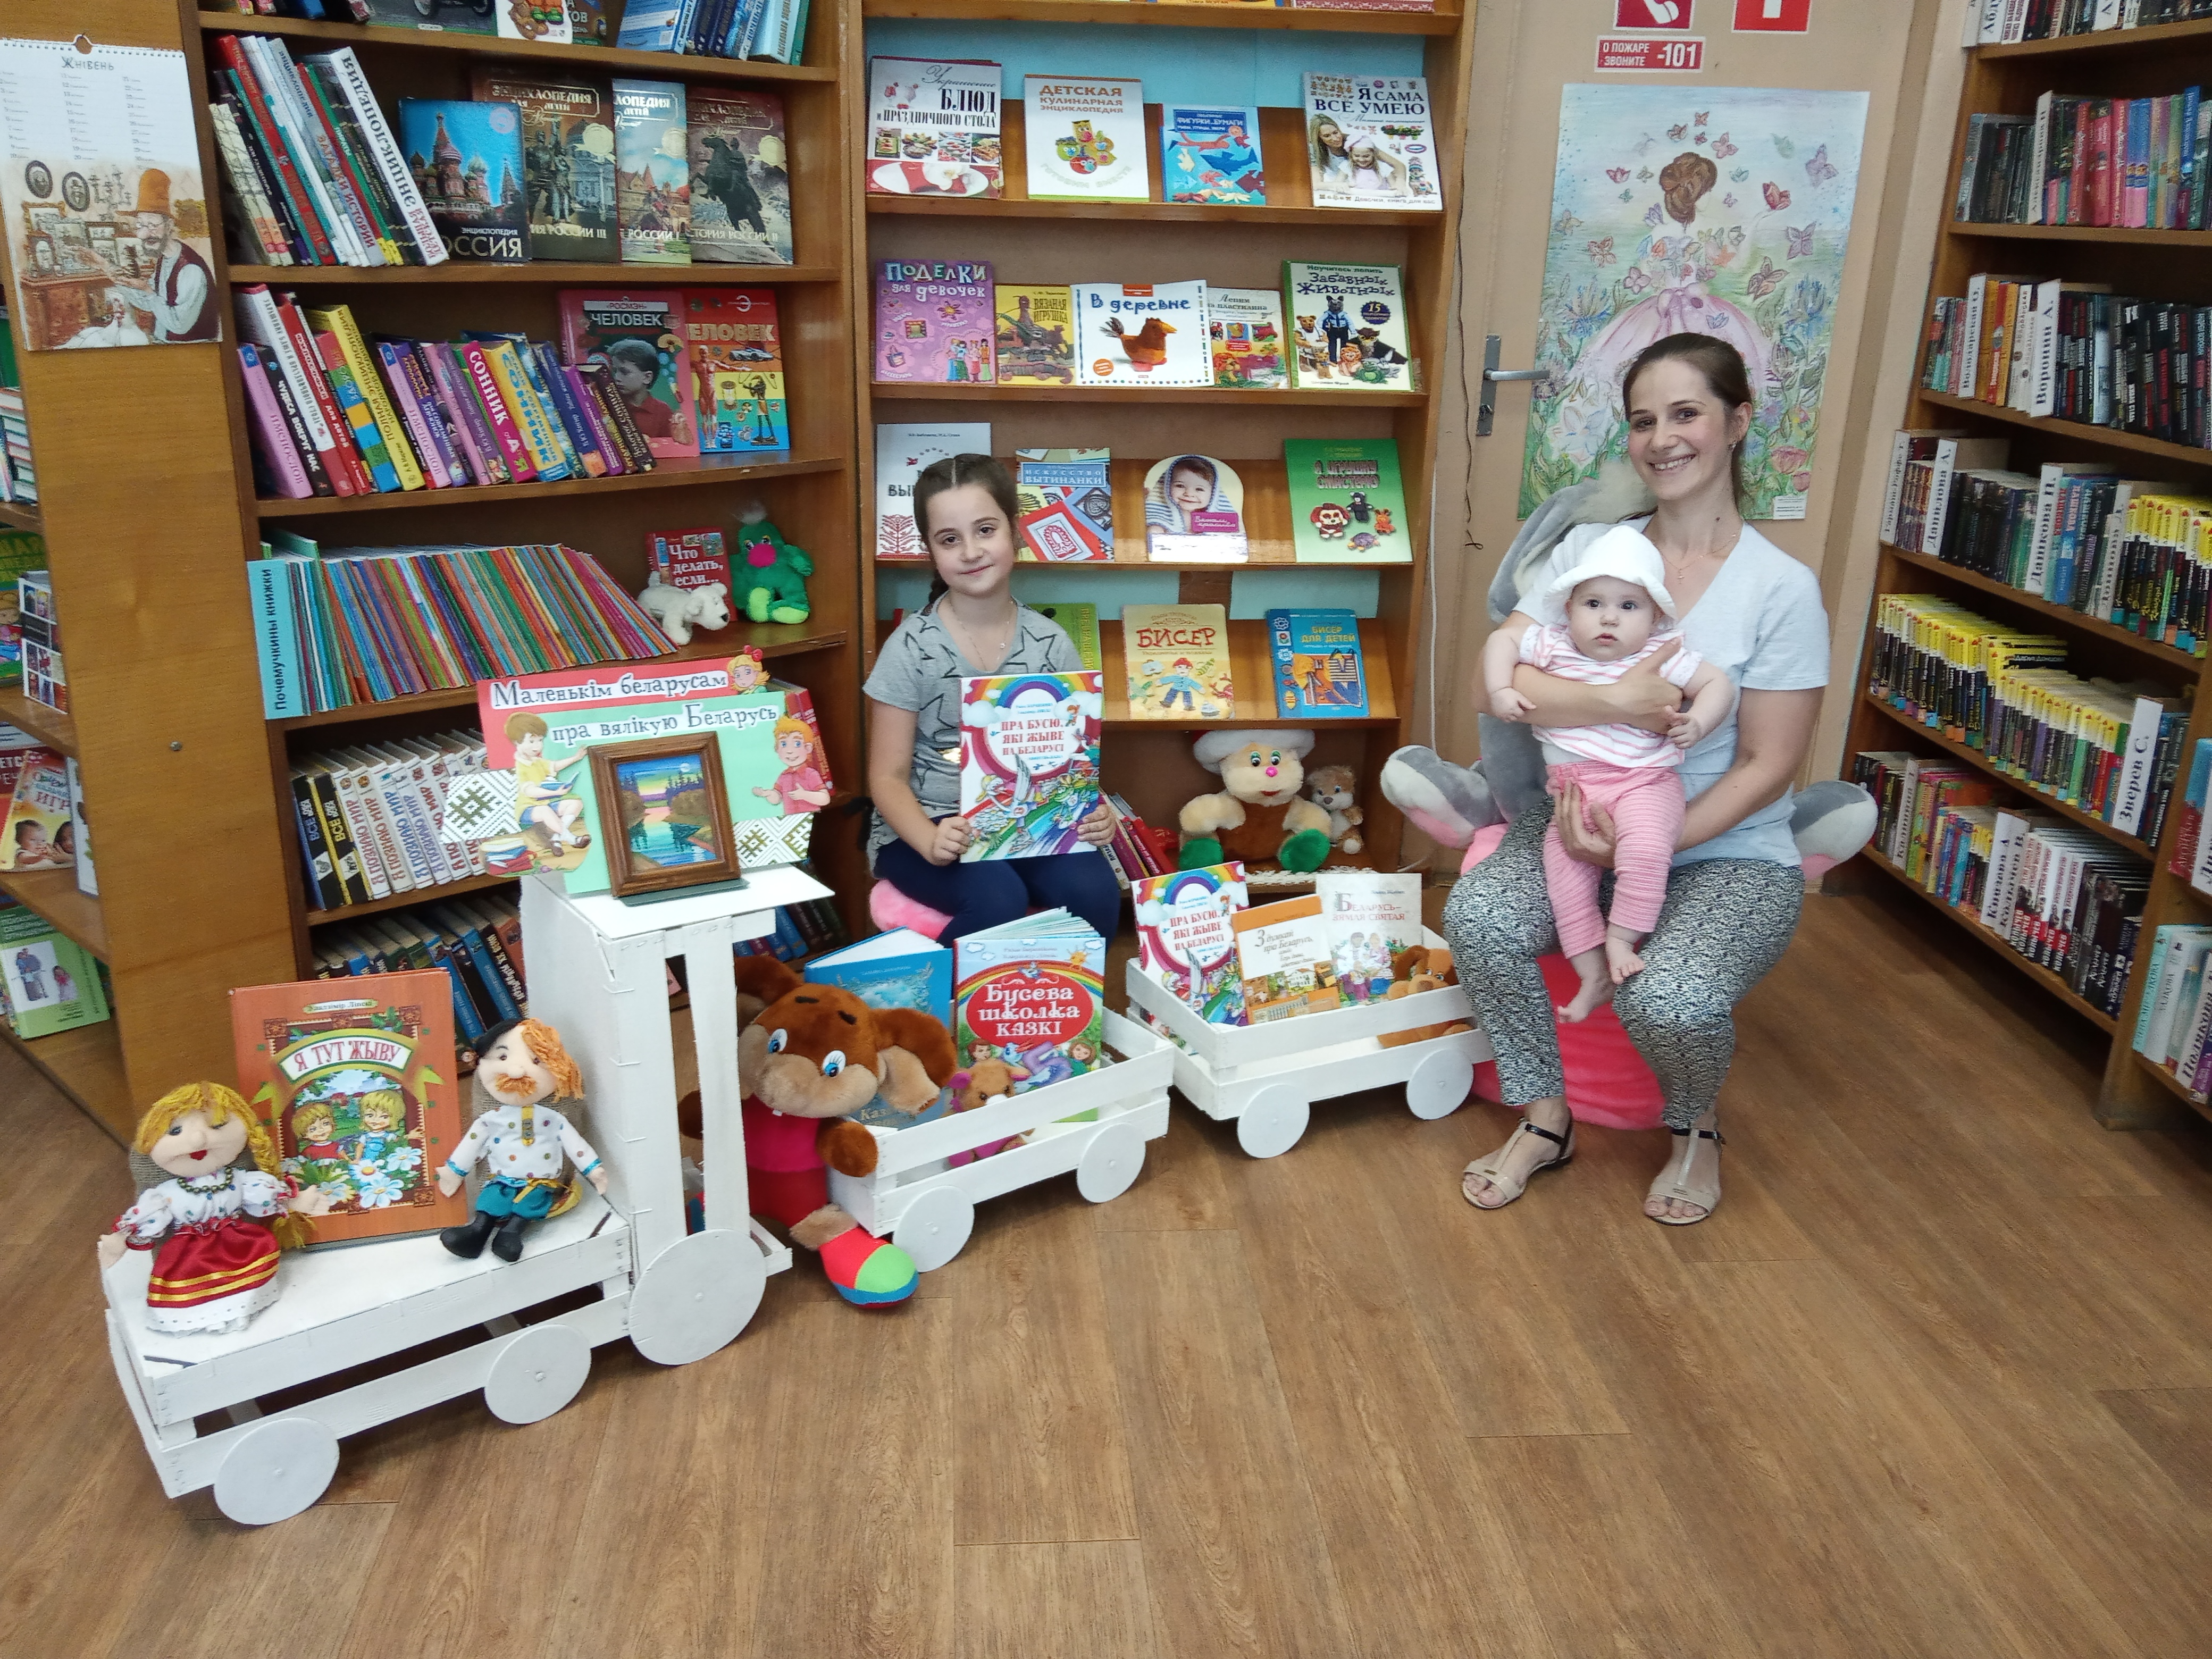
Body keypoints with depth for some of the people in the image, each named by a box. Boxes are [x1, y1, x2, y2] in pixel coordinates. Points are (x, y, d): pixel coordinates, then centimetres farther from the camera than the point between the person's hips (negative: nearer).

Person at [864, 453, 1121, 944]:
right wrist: (931, 841, -25)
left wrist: (1095, 814, -16)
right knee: (998, 900, -31)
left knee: (1094, 892, -25)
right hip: (924, 827, -3)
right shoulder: (912, 647, -7)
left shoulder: (1049, 644, 1)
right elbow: (888, 776, -6)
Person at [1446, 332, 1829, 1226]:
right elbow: (1506, 683, -10)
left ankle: (1696, 1129, 8)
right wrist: (1615, 701, -27)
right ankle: (1544, 1119, 1)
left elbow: (1767, 766, -9)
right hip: (1585, 818, 3)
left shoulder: (1781, 588, -9)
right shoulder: (1588, 547, 0)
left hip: (1729, 851, -3)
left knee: (1671, 998, -31)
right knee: (1478, 917, -25)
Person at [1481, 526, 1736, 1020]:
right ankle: (1594, 974, -4)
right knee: (1561, 858, -10)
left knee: (1645, 849, -31)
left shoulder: (1663, 657, -3)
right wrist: (1500, 690, -5)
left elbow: (1718, 683, 2)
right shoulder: (1553, 646, 5)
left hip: (1644, 780, -4)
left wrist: (1697, 723, -16)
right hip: (1574, 787, 4)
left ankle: (1620, 938, -12)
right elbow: (1503, 639, 10)